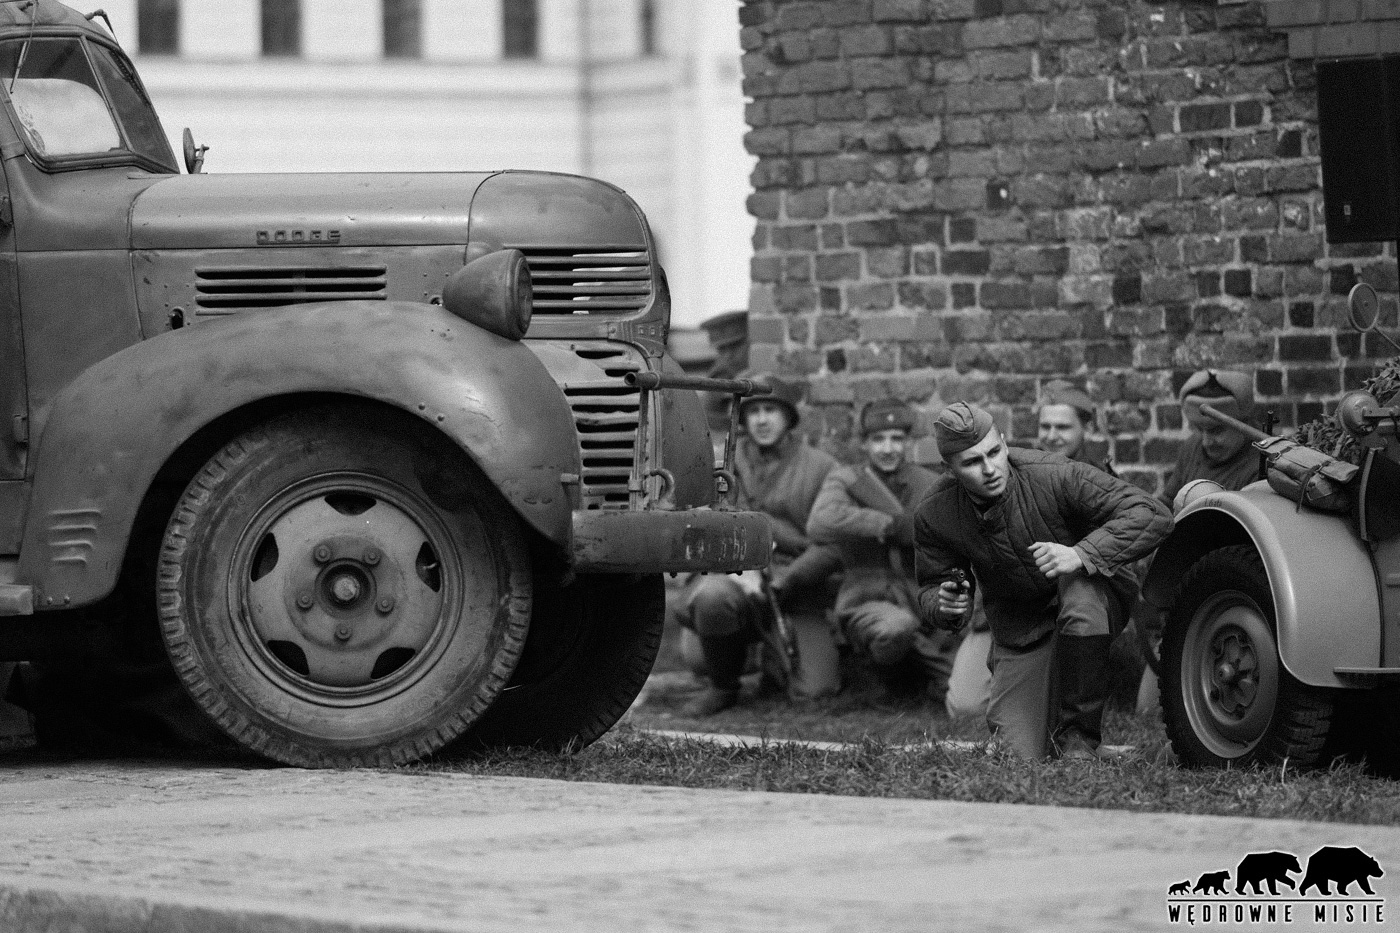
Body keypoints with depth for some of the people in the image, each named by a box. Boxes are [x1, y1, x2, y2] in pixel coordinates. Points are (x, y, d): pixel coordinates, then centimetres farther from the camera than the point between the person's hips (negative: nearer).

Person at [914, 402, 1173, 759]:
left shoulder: (1052, 476, -28)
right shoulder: (935, 516, -16)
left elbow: (1152, 515, -32)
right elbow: (931, 590, -1)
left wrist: (1080, 555, -44)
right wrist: (945, 605, -27)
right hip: (1020, 632, 3)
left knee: (1080, 596, -41)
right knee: (1020, 754, -10)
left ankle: (1079, 734, -20)